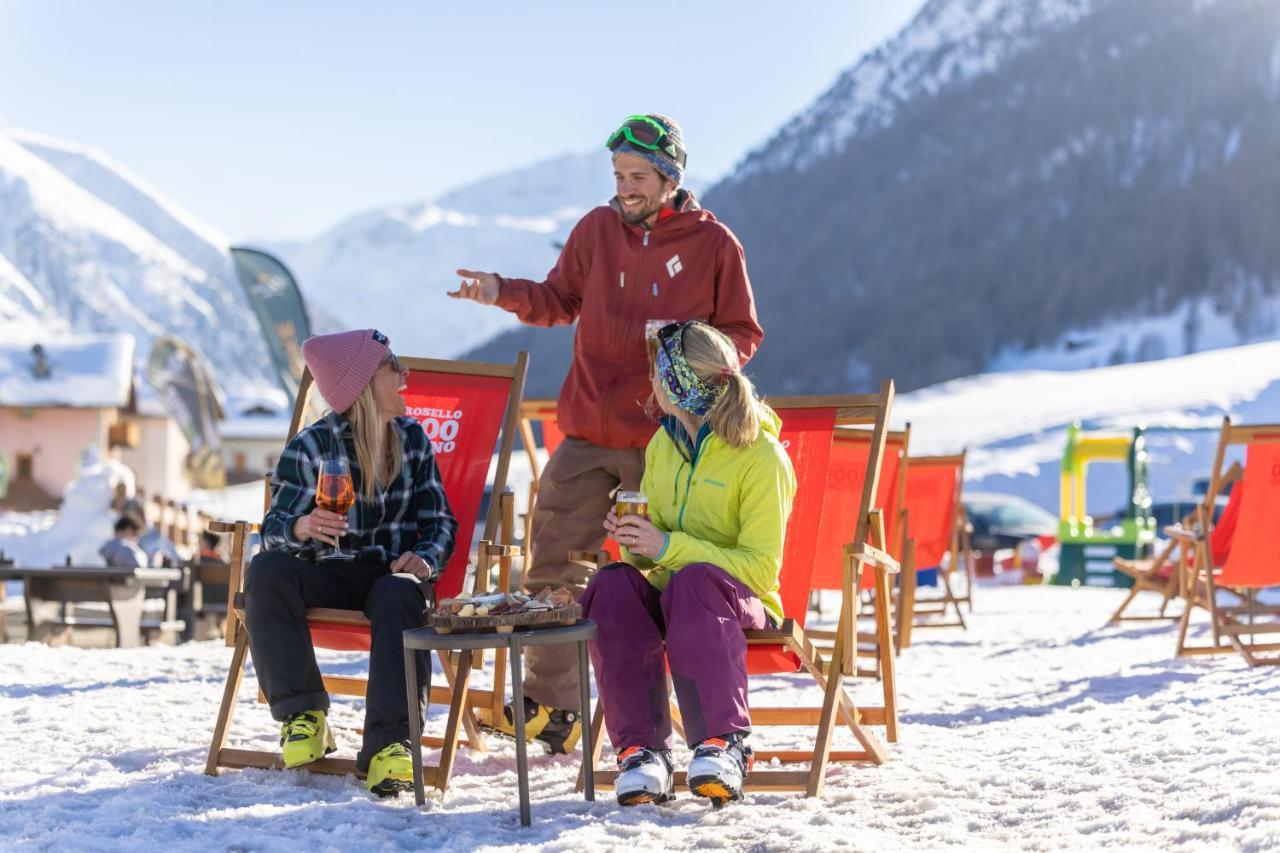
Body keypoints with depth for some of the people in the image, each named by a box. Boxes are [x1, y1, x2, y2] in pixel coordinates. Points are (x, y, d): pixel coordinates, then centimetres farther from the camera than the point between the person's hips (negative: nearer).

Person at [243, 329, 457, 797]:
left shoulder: (412, 437, 6)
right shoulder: (311, 446, -4)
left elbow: (440, 520, 9)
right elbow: (274, 529, -8)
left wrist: (424, 559, -14)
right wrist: (301, 529, -33)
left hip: (391, 571, 0)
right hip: (328, 575, 0)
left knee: (400, 597, -36)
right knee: (265, 571, -30)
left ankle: (389, 743, -38)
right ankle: (302, 715, -23)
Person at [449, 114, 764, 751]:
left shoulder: (713, 244, -2)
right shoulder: (597, 229, 7)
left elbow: (743, 334, 3)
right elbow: (560, 302, 13)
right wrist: (506, 293, -5)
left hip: (663, 441, -3)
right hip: (586, 435, 3)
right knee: (555, 567, 2)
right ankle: (548, 705, 11)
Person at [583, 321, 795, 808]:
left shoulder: (761, 457, -10)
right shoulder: (663, 444, 11)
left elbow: (761, 568, -15)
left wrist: (669, 547, -23)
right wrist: (634, 541, -8)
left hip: (744, 603, -5)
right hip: (668, 597, 5)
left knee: (695, 580, -40)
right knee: (613, 585, -29)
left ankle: (723, 743, -40)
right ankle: (641, 749, -31)